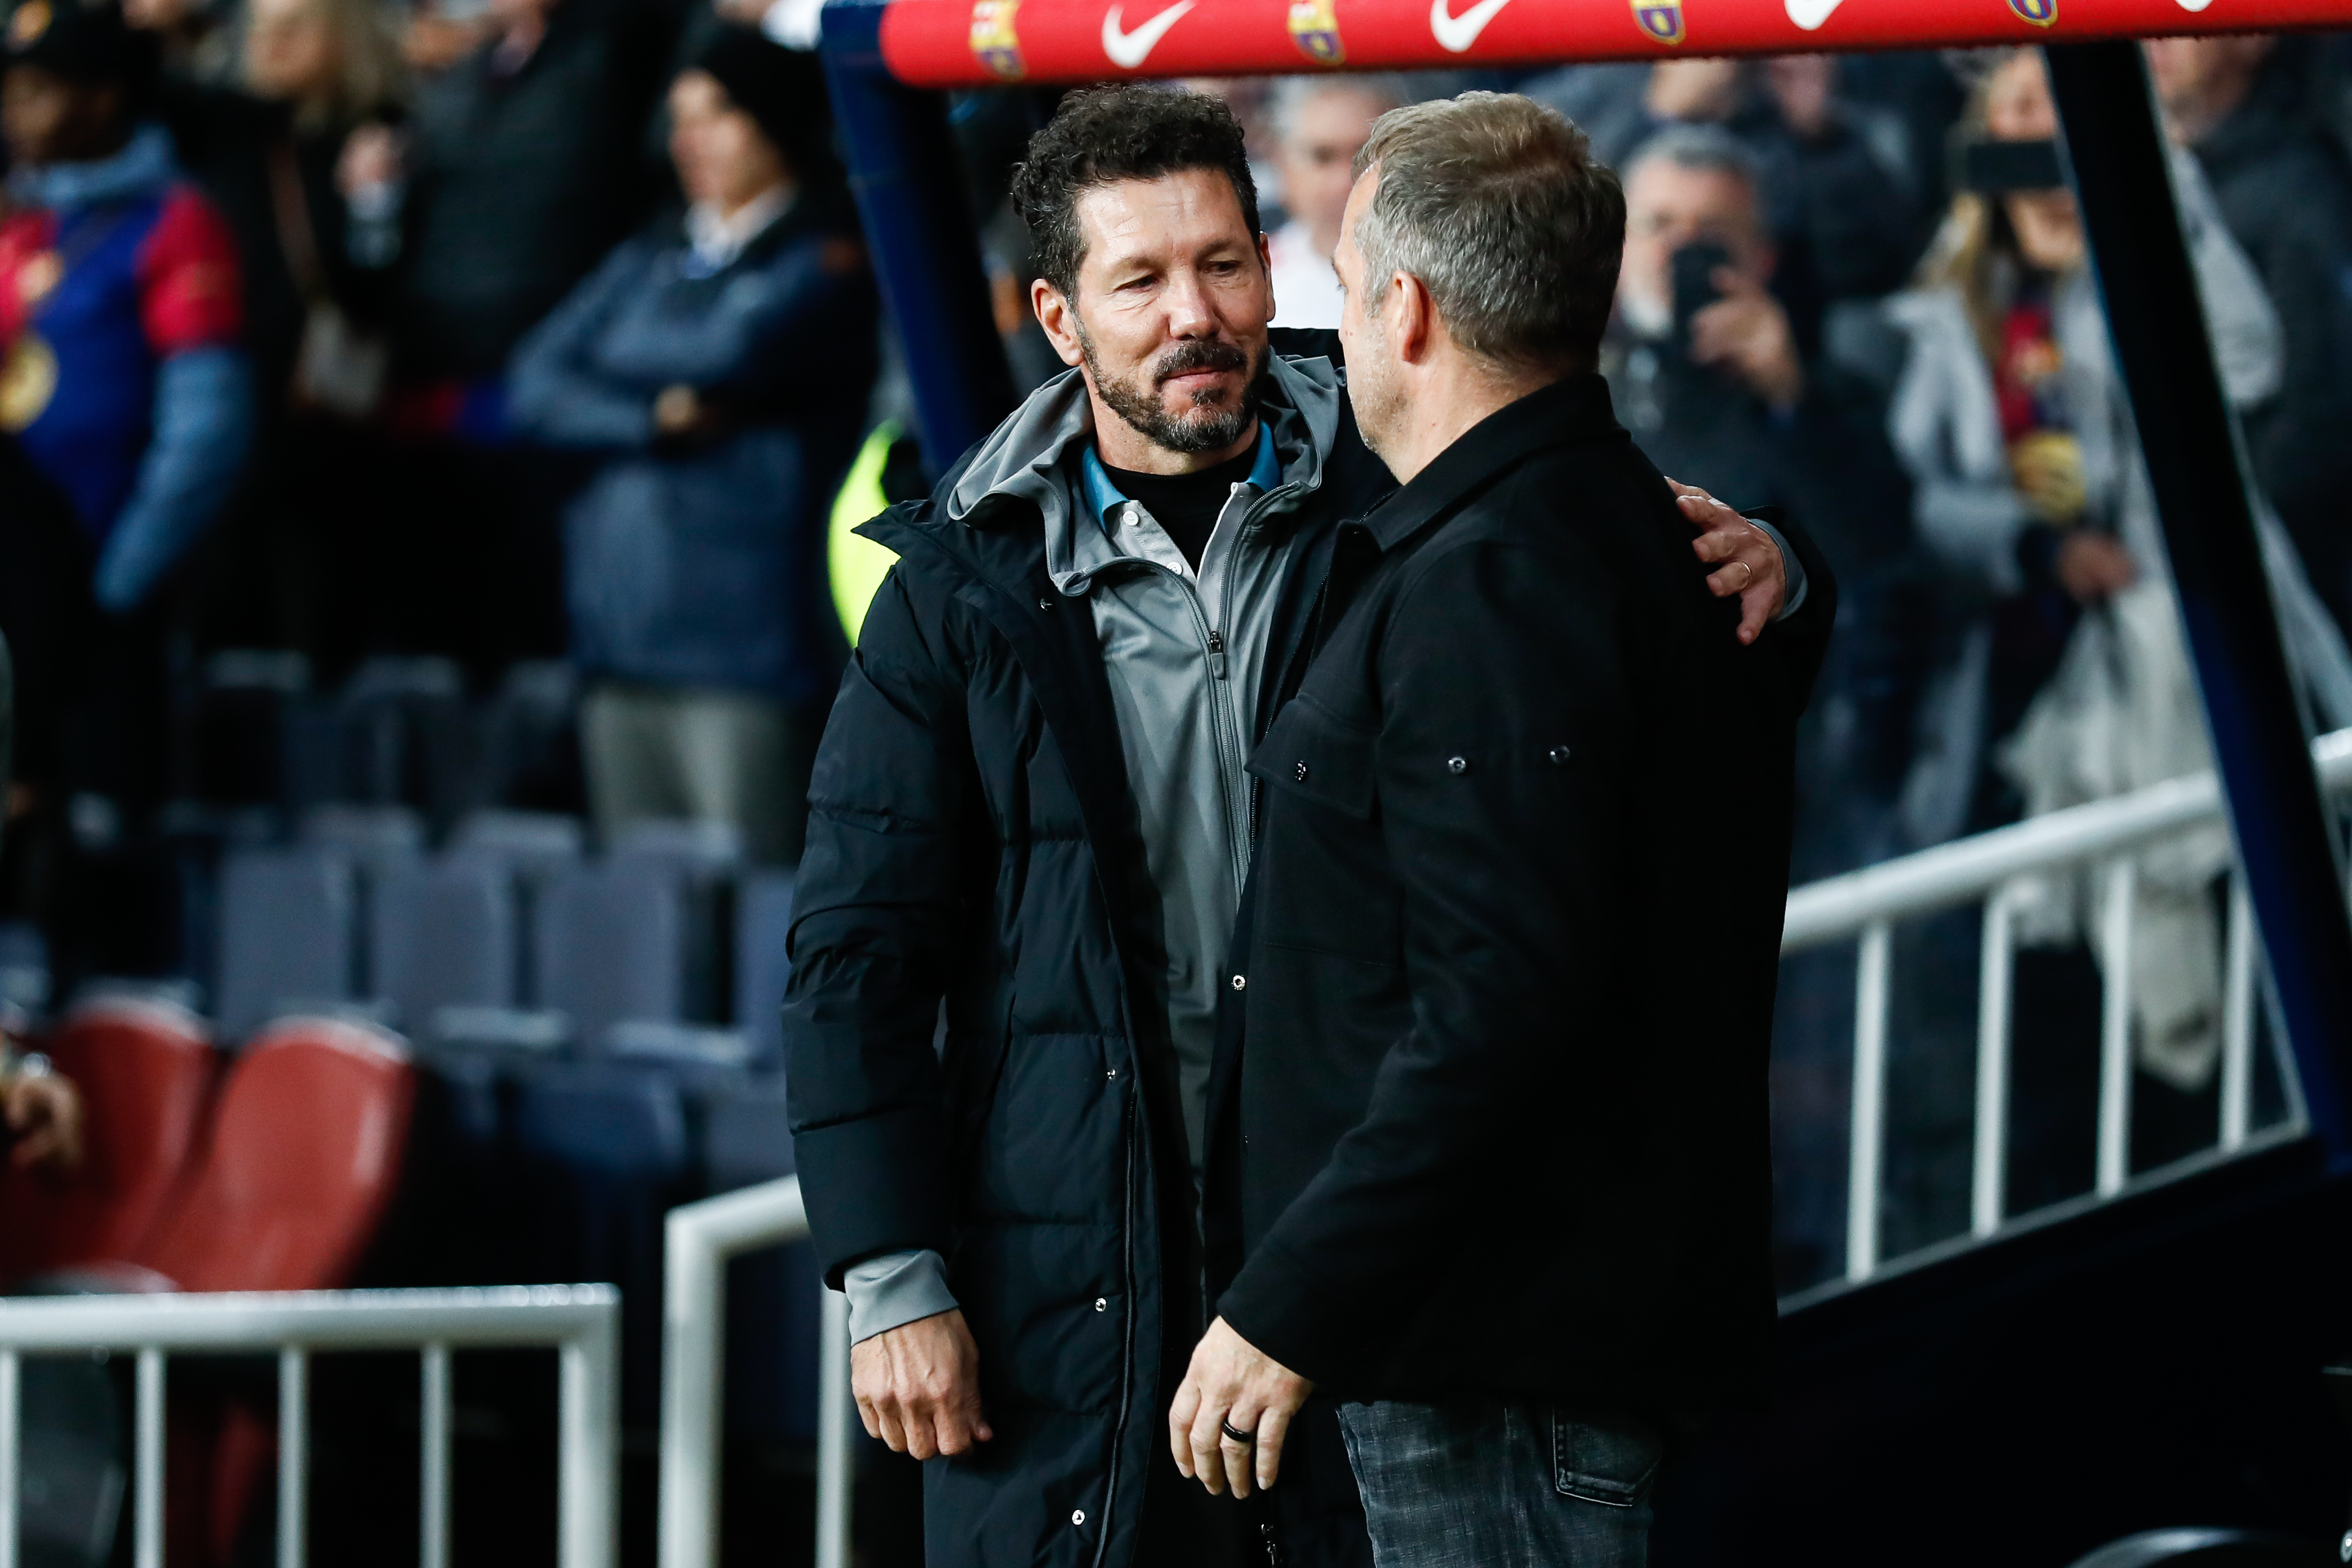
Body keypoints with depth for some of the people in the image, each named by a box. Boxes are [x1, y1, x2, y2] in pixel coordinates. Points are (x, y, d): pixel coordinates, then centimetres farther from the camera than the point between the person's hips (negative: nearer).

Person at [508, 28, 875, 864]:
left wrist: (614, 354, 3)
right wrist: (654, 420, -9)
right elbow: (538, 384, 9)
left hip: (744, 642, -6)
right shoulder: (653, 258, 18)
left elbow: (736, 349, -17)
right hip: (623, 629, 6)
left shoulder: (821, 258, 0)